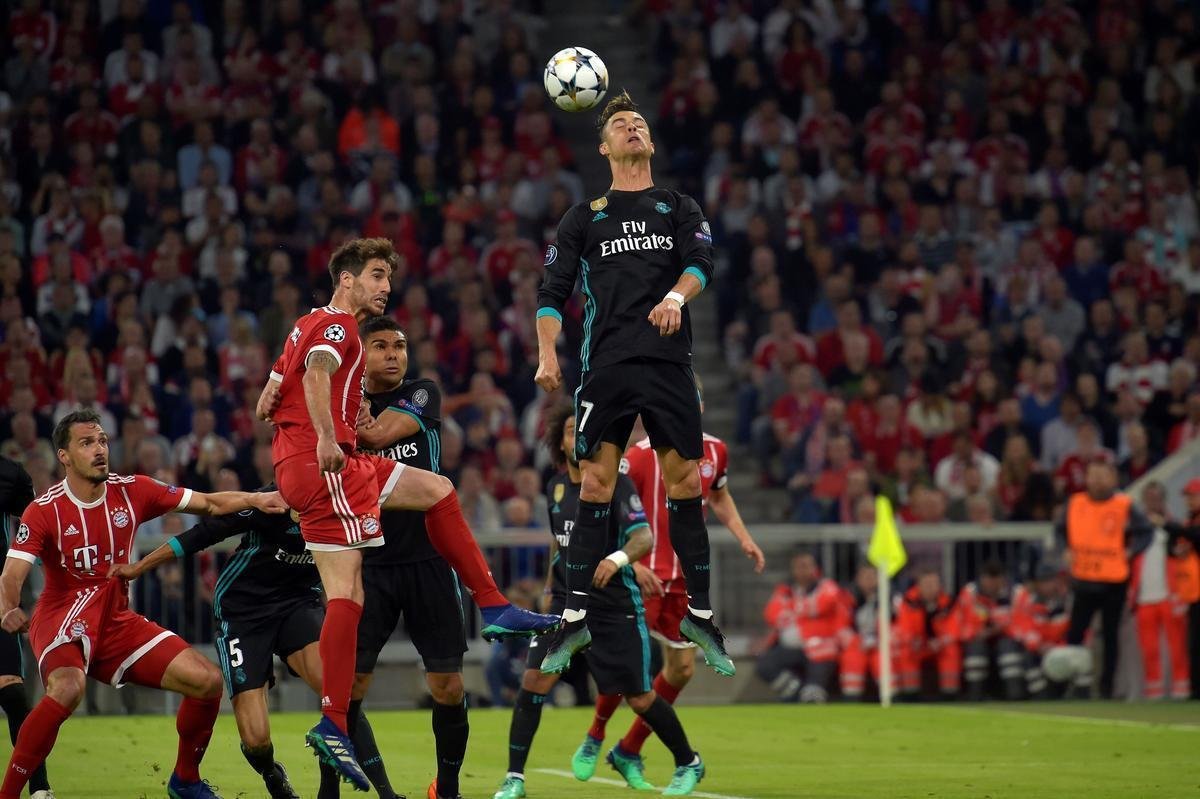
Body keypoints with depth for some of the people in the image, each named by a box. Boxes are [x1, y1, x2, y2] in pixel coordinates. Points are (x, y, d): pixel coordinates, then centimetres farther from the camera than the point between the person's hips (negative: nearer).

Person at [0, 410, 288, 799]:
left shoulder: (131, 491, 0)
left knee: (207, 680, -4)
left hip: (117, 621, 5)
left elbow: (208, 504, 5)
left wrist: (256, 500, -11)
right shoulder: (44, 511, -12)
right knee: (68, 688, -37)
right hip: (61, 619, -5)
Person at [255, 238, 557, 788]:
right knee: (346, 594, -14)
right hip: (326, 467, -10)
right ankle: (332, 724, -19)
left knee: (437, 490, 18)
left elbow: (265, 404, 25)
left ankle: (494, 608, 14)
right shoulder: (338, 326, -5)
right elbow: (316, 373, -27)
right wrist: (325, 438, -39)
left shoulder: (309, 326, 23)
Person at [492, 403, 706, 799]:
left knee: (639, 698, 2)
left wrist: (618, 559, -45)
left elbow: (644, 537, -25)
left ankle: (688, 764, 26)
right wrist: (551, 585, 22)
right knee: (534, 680, -12)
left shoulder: (616, 483, -12)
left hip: (616, 607, -4)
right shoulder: (556, 486, 6)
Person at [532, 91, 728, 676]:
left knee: (684, 479, -3)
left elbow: (701, 259, -1)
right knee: (596, 482, -6)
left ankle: (699, 612, 3)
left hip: (669, 361, 0)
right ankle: (575, 614, -3)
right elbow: (553, 289, 10)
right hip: (606, 364, 0)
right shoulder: (584, 217, 16)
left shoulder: (679, 207, 17)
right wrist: (547, 352, -6)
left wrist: (676, 296, -23)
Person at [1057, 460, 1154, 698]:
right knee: (1074, 634, 0)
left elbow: (1145, 530, -1)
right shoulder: (1075, 503, 4)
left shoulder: (1124, 506, -6)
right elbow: (1060, 529, 17)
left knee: (1110, 636, 5)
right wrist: (1067, 550, 2)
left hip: (1114, 582, -2)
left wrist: (1130, 551, -12)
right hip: (1084, 580, 2)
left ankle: (1106, 687, 11)